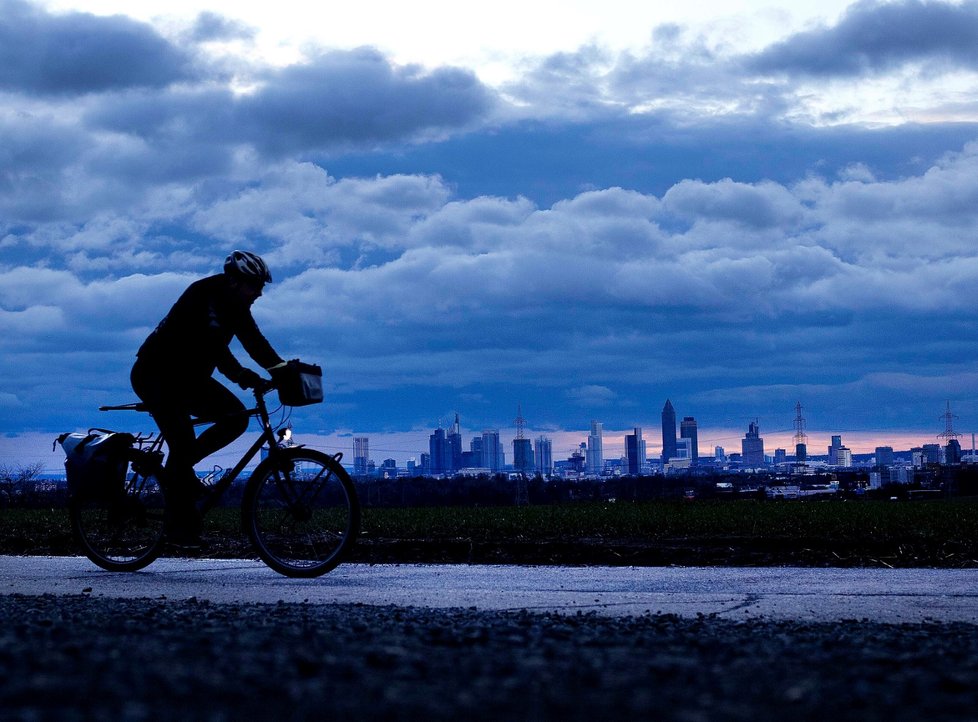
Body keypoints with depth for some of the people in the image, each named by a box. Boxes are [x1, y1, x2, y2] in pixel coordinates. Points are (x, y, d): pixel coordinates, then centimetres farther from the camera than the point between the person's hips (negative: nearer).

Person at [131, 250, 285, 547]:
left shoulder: (236, 303, 2)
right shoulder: (205, 294, -24)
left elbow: (254, 341, -1)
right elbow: (213, 343, -35)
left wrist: (283, 369, -15)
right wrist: (241, 375, -45)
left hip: (189, 376, 8)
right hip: (156, 375, -8)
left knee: (236, 417, -7)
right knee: (184, 443, -16)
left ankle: (179, 467, 6)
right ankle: (179, 526, -7)